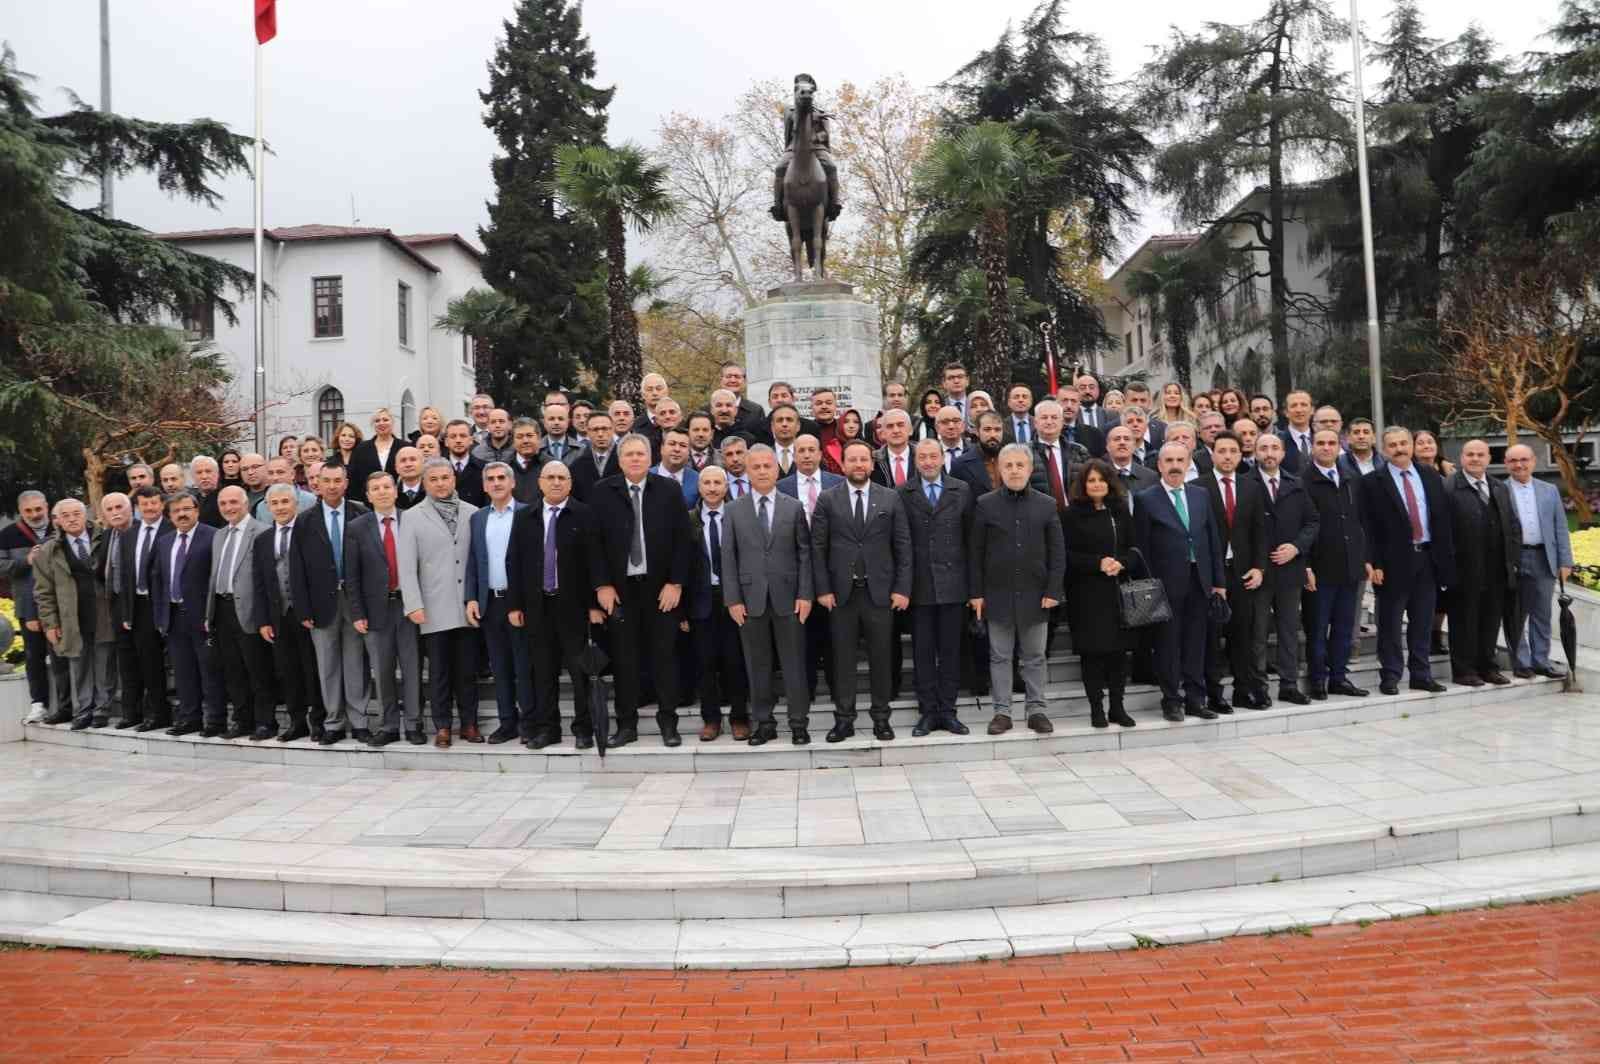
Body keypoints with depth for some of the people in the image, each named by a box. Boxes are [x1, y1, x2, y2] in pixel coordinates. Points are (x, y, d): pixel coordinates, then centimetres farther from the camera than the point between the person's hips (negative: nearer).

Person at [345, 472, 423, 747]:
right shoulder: (358, 527, 3)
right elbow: (353, 575, 3)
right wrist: (357, 613, -3)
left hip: (408, 604, -1)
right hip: (377, 608, 1)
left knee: (412, 668, 3)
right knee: (382, 671, 7)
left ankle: (413, 725, 12)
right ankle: (388, 726, 17)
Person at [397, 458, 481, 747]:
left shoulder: (472, 513, 4)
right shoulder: (413, 517, 2)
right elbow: (406, 565, -2)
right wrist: (414, 605, -9)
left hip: (468, 605, 1)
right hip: (434, 608, -1)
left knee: (468, 669, 8)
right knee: (439, 671, 6)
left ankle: (469, 723, 18)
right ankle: (442, 727, 15)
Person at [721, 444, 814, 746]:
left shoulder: (794, 507, 5)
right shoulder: (734, 510, 5)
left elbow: (805, 553, 3)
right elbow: (728, 557, 3)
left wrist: (805, 594, -5)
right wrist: (733, 599, -4)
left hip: (787, 597, -1)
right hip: (750, 598, 1)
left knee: (793, 663, 4)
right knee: (757, 665, 7)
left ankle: (798, 723, 13)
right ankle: (764, 723, 17)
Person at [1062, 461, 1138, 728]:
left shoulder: (1121, 511, 11)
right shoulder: (1073, 514, -2)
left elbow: (1132, 548, 11)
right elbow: (1067, 554, -6)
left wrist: (1121, 563, -9)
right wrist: (1098, 563, -17)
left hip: (1119, 590, 4)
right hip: (1087, 592, -4)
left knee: (1119, 648, 3)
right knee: (1092, 649, -2)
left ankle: (1117, 706, 13)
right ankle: (1096, 708, 7)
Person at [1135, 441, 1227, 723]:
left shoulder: (1201, 494, 10)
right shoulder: (1146, 499, -3)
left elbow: (1213, 539, 11)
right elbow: (1142, 547, -4)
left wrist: (1219, 580, 7)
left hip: (1200, 580, 4)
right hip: (1166, 583, -4)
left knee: (1196, 642, 8)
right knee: (1168, 642, 3)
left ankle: (1195, 698, 17)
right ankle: (1172, 700, 13)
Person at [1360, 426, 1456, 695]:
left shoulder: (1430, 476, 10)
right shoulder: (1373, 482, -4)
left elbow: (1443, 518, 10)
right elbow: (1368, 527, -7)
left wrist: (1447, 556, 5)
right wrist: (1373, 563, -13)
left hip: (1428, 558, 4)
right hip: (1394, 561, -4)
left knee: (1423, 622, 10)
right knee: (1390, 623, 2)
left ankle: (1421, 675, 19)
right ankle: (1390, 676, 10)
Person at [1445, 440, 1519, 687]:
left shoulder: (1500, 489, 15)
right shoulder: (1448, 488, -9)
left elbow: (1514, 526, 18)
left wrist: (1513, 560, 10)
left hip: (1497, 572, 6)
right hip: (1465, 571, -6)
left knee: (1491, 620, 12)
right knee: (1464, 621, 1)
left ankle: (1487, 667, 24)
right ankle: (1463, 670, 10)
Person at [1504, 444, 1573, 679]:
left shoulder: (1549, 491, 11)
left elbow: (1560, 528, 9)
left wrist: (1565, 561, 3)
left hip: (1544, 560, 3)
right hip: (1512, 561, -3)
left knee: (1542, 614, 8)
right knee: (1516, 614, 4)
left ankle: (1540, 661, 16)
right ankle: (1521, 662, 12)